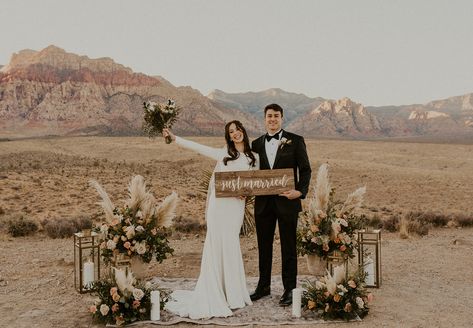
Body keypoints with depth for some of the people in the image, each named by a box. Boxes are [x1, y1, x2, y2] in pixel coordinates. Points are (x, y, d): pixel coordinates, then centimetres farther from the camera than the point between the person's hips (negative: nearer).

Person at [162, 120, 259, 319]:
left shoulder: (254, 158, 12)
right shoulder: (223, 154, 7)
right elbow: (197, 147, 5)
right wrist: (174, 138, 1)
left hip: (237, 206, 2)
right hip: (220, 204, -1)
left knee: (231, 247, 4)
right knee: (218, 245, -4)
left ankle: (232, 293, 14)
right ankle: (214, 295, 4)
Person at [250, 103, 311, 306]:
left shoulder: (295, 141, 0)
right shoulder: (257, 144, 10)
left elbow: (305, 169, -2)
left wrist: (300, 191, -17)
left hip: (286, 201, -4)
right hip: (263, 202, 4)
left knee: (288, 247, 4)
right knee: (264, 246, 13)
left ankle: (289, 289, 15)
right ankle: (263, 286, 27)